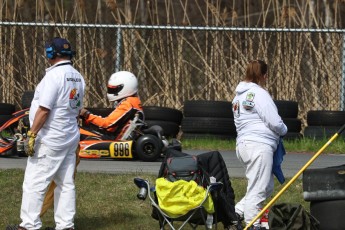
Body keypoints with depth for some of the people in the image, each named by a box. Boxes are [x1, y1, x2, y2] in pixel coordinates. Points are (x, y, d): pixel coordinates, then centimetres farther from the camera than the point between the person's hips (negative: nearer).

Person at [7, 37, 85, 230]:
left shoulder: (54, 75, -17)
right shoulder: (78, 77, 9)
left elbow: (44, 109, -21)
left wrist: (32, 135, -18)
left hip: (50, 140, -9)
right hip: (71, 138, 9)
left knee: (34, 183, -4)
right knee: (66, 183, 10)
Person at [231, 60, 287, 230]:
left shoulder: (239, 95, 18)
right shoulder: (259, 93, -10)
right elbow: (274, 122, -13)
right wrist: (283, 130, 9)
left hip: (244, 144, 10)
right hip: (259, 145, -10)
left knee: (267, 186, 16)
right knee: (257, 190, -6)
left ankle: (237, 212, 10)